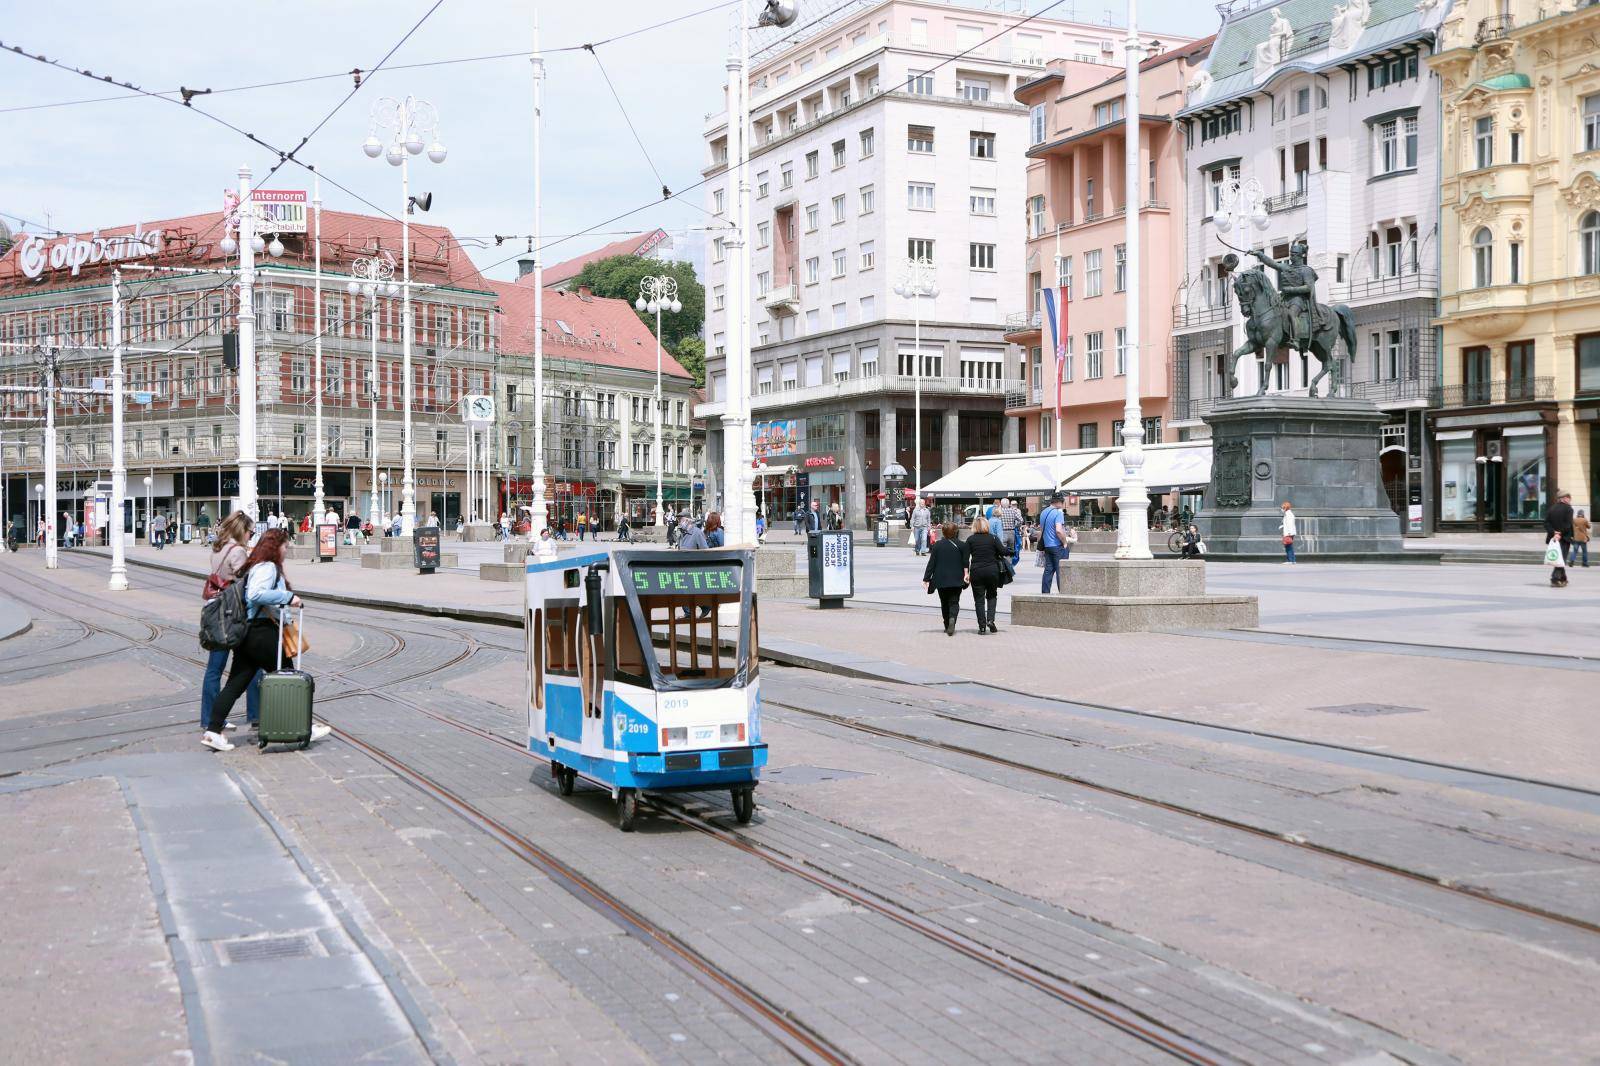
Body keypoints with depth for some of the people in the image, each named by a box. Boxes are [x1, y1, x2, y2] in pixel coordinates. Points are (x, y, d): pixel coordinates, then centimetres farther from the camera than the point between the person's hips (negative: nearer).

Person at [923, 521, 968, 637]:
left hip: (941, 580, 0)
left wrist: (926, 579, -2)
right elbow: (965, 562, -2)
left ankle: (947, 626, 18)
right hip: (957, 580, 0)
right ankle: (952, 619, -26)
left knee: (944, 603, 14)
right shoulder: (961, 545, -3)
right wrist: (966, 574, 11)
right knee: (954, 602, 2)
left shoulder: (937, 545, -3)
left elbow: (931, 563, -3)